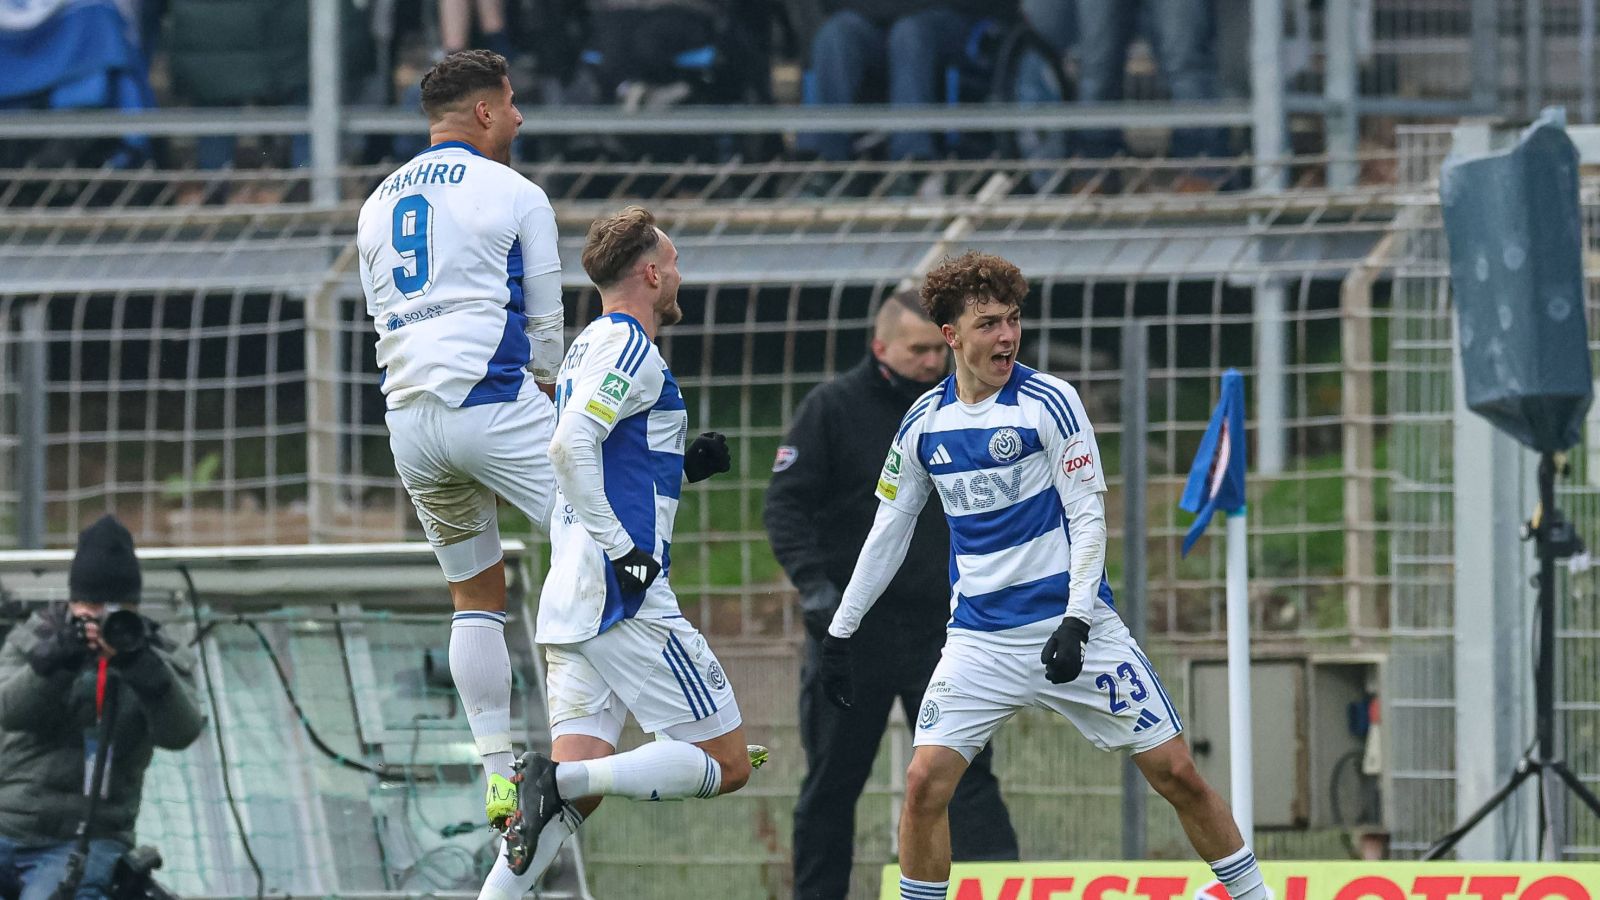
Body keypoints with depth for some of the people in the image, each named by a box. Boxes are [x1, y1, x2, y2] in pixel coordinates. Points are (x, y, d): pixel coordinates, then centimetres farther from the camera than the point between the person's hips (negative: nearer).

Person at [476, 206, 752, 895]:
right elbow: (570, 447, -22)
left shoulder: (590, 347, 22)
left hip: (570, 601, 9)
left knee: (578, 790, 3)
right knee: (726, 764, -5)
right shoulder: (630, 348, -8)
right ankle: (558, 780, -18)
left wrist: (682, 466, 19)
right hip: (626, 598, -9)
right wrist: (625, 551, -20)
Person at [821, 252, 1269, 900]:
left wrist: (1074, 622, -18)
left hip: (1073, 623, -3)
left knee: (1175, 772, -2)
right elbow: (890, 530, 16)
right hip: (980, 639, 3)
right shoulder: (925, 423, 4)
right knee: (925, 781, -12)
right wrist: (842, 630, 16)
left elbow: (1088, 518, -8)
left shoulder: (1048, 403, -7)